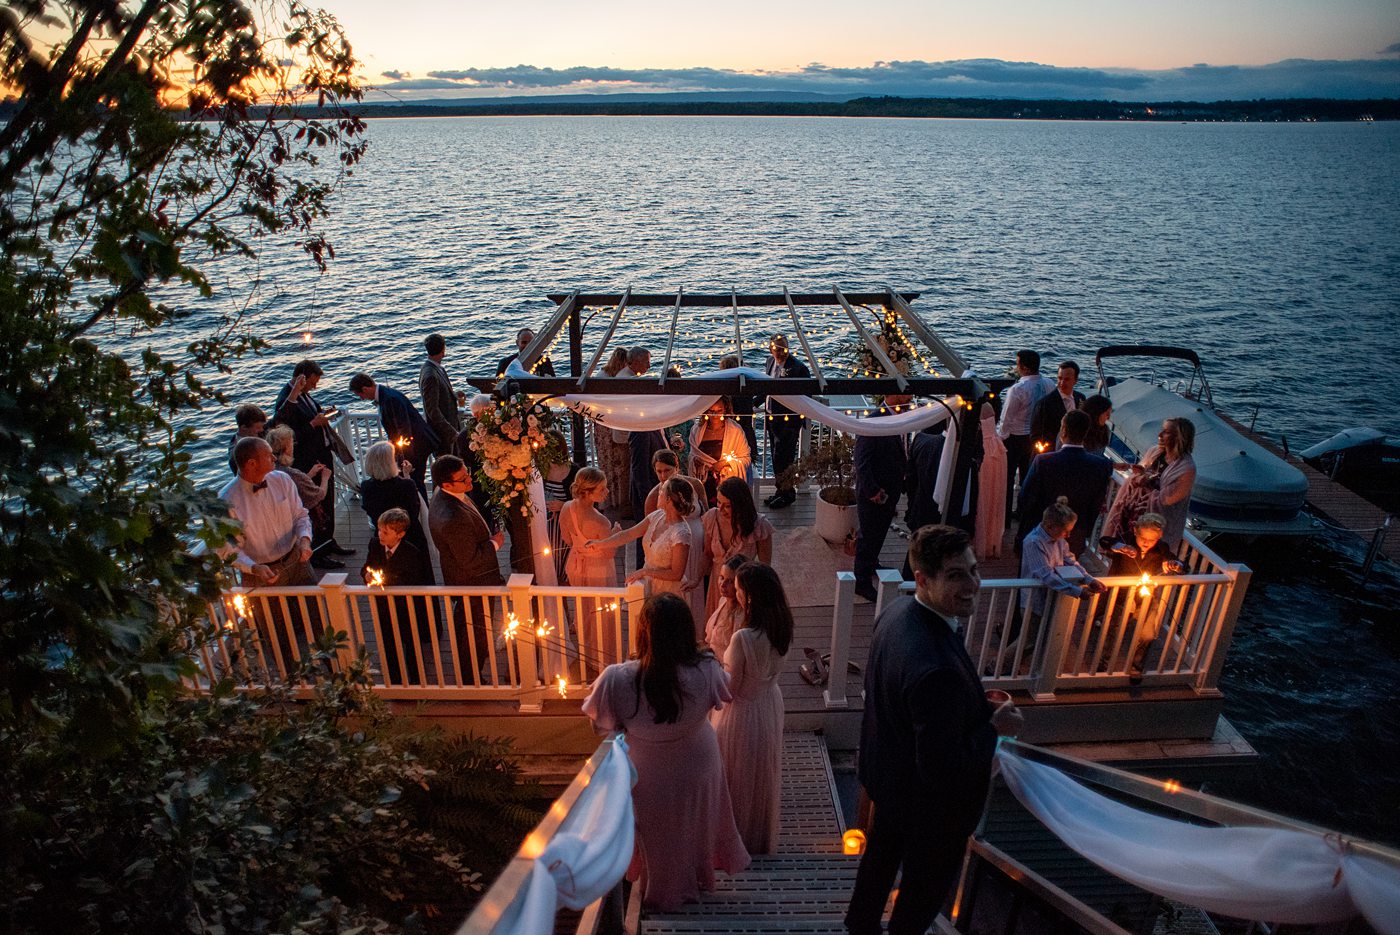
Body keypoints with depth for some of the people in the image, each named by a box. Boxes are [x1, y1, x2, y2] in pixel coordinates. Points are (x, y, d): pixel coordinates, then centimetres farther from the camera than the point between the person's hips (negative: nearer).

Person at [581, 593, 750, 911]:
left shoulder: (618, 679, -37)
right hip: (698, 769, 2)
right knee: (696, 827, 33)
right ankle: (698, 877, 60)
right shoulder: (706, 671, -32)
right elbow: (726, 692, -7)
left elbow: (599, 719, -16)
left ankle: (664, 894, 55)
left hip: (652, 779, -1)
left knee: (660, 838, 29)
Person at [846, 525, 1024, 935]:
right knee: (926, 887, 23)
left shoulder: (896, 611, -15)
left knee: (881, 854, 33)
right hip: (929, 802, -8)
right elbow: (943, 771, -33)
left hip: (886, 774, 8)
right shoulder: (938, 670, -43)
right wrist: (994, 727, -19)